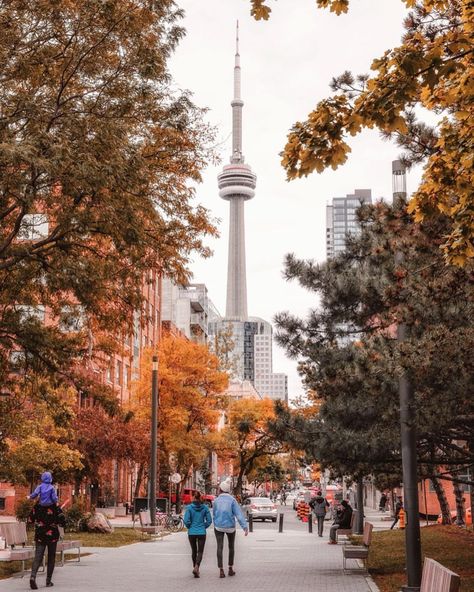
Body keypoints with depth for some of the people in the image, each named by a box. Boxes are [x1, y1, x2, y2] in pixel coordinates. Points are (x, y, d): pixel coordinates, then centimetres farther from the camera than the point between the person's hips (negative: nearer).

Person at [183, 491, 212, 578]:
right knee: (200, 552, 2)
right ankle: (196, 568, -19)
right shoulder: (205, 507, -4)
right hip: (202, 532, -1)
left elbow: (186, 521, -11)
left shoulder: (189, 507, -7)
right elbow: (209, 520, -3)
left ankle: (195, 567, 28)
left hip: (192, 533, 1)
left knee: (194, 551, 19)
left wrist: (189, 527, 8)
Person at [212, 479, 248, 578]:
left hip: (218, 526, 0)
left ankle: (221, 570, -12)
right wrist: (245, 527, -20)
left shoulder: (216, 501, -5)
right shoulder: (232, 500, -9)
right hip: (230, 526, 0)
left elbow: (214, 513, 5)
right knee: (231, 547, 18)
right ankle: (230, 569, 22)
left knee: (220, 547, -2)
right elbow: (239, 514, -16)